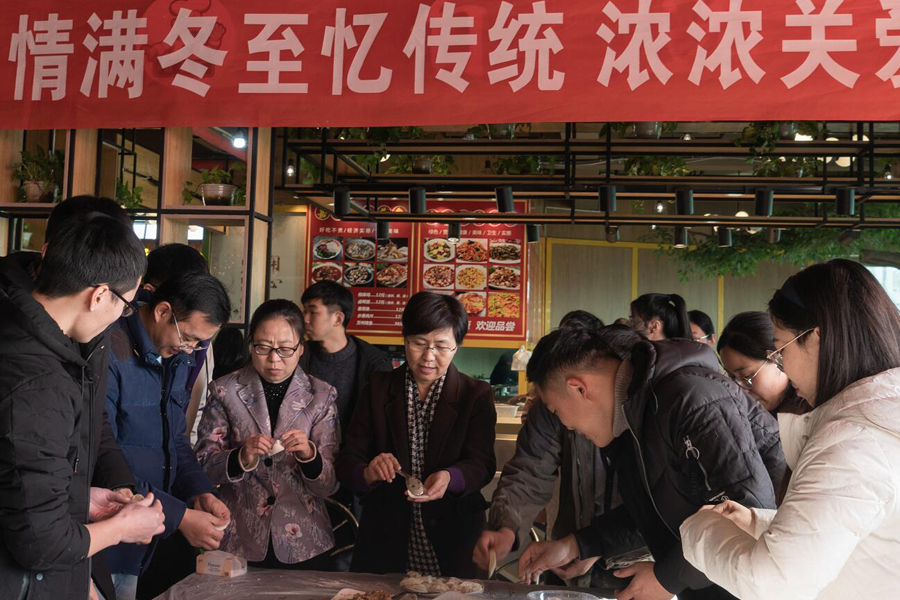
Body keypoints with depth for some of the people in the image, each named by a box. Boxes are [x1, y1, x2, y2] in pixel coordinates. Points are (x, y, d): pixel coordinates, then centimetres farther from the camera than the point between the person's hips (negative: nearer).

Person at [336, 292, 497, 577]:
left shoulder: (477, 395, -1)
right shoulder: (378, 388, 3)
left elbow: (482, 464, -8)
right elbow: (347, 461, -2)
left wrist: (450, 478, -30)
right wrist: (368, 474, -25)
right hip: (385, 539, 1)